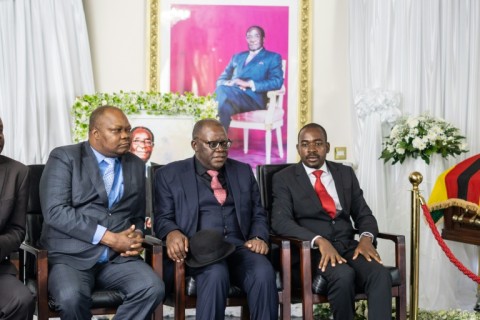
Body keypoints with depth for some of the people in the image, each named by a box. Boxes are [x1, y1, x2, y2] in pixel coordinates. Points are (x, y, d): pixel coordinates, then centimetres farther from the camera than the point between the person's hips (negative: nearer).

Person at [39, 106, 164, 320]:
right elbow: (55, 211, -13)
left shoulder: (137, 166, 15)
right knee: (72, 297, -35)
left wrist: (136, 237, -1)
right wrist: (109, 238, -16)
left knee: (153, 288, -25)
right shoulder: (64, 158, -1)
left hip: (118, 257, 4)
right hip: (71, 256, -4)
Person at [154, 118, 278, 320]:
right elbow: (162, 218, 6)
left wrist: (259, 238, -2)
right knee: (216, 274, -37)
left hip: (238, 246, 3)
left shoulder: (243, 171, 21)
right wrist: (172, 233, -18)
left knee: (264, 272, -31)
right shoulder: (170, 175, 11)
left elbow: (258, 214, 20)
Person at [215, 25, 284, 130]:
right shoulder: (237, 57, 30)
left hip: (253, 98, -4)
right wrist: (229, 83, -3)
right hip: (231, 94, 4)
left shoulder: (273, 57, 14)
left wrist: (249, 84, -14)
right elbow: (221, 79, 24)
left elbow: (277, 82, -3)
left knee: (223, 91, -35)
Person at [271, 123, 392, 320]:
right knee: (344, 275, -34)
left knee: (381, 275, -27)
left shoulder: (346, 173, 16)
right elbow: (281, 221, -9)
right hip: (310, 250, -4)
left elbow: (364, 214, 14)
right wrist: (319, 240, -25)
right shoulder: (284, 178, 4)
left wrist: (366, 237, -10)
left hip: (348, 246, 4)